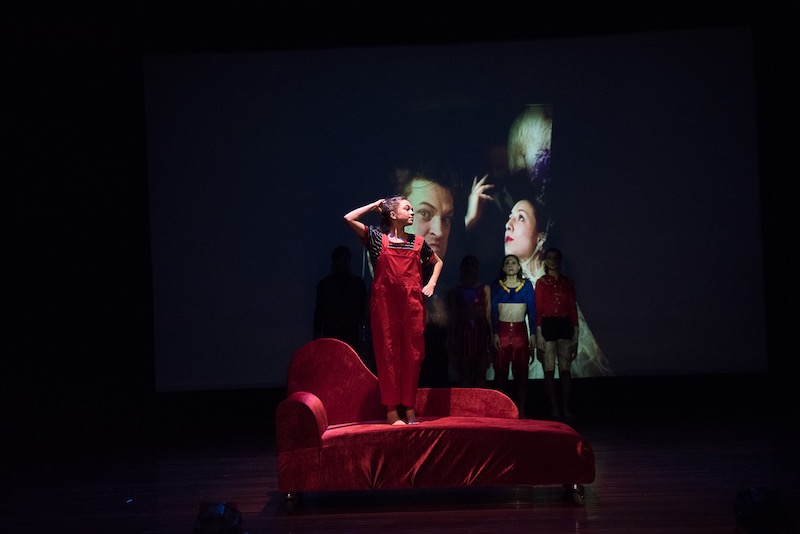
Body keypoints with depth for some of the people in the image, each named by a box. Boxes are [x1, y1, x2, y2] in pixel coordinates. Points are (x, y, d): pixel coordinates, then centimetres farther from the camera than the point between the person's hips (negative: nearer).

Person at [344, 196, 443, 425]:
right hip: (385, 304, -3)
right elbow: (349, 218, -7)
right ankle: (392, 410, 2)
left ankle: (410, 407, 10)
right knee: (388, 354, -1)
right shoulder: (377, 238, 4)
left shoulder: (418, 242, 13)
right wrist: (374, 206, 4)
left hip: (412, 304, 3)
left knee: (412, 354, 3)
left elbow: (438, 262, 28)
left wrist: (431, 284, 12)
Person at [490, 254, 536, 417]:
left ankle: (521, 410, 1)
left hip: (520, 331, 0)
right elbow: (494, 311, 3)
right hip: (502, 330, 0)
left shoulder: (527, 285, 8)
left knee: (521, 370, -1)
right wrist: (495, 334, -7)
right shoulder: (497, 285, 7)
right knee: (501, 370, -1)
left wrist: (533, 333, -1)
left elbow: (532, 310, 6)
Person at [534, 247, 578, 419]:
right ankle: (554, 409, 0)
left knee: (565, 369, -1)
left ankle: (566, 408, 1)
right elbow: (538, 310, -1)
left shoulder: (568, 283, 11)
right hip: (547, 325, -2)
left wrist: (575, 335, 4)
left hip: (565, 326, 2)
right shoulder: (541, 282, 3)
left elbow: (573, 309, 10)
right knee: (549, 370, -3)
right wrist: (539, 335, -9)